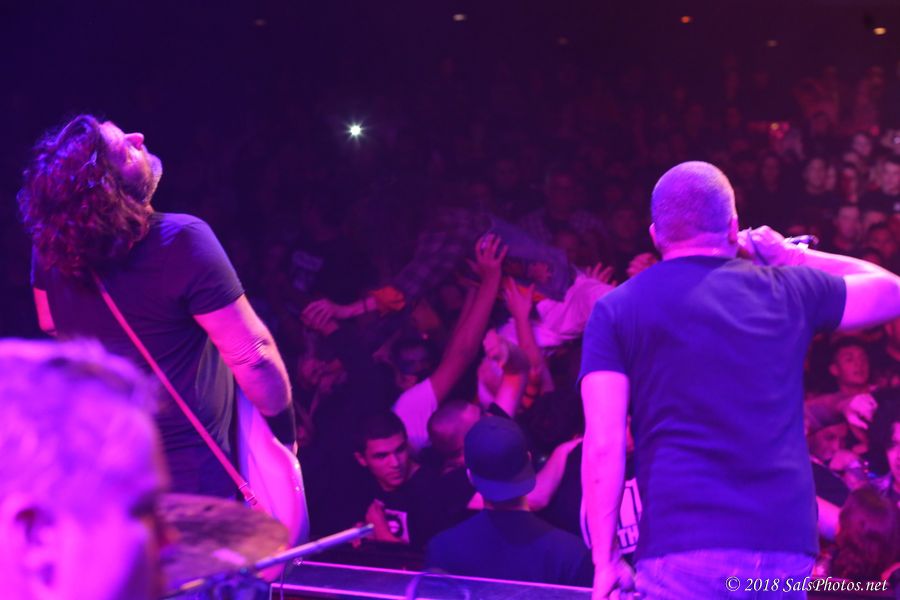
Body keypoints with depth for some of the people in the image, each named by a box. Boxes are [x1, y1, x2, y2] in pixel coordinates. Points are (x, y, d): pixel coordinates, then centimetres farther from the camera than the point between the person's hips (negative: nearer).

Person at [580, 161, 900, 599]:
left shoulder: (617, 309, 5)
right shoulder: (789, 289, 11)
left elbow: (603, 443, -4)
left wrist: (604, 559, -1)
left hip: (684, 547, -3)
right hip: (786, 542, 3)